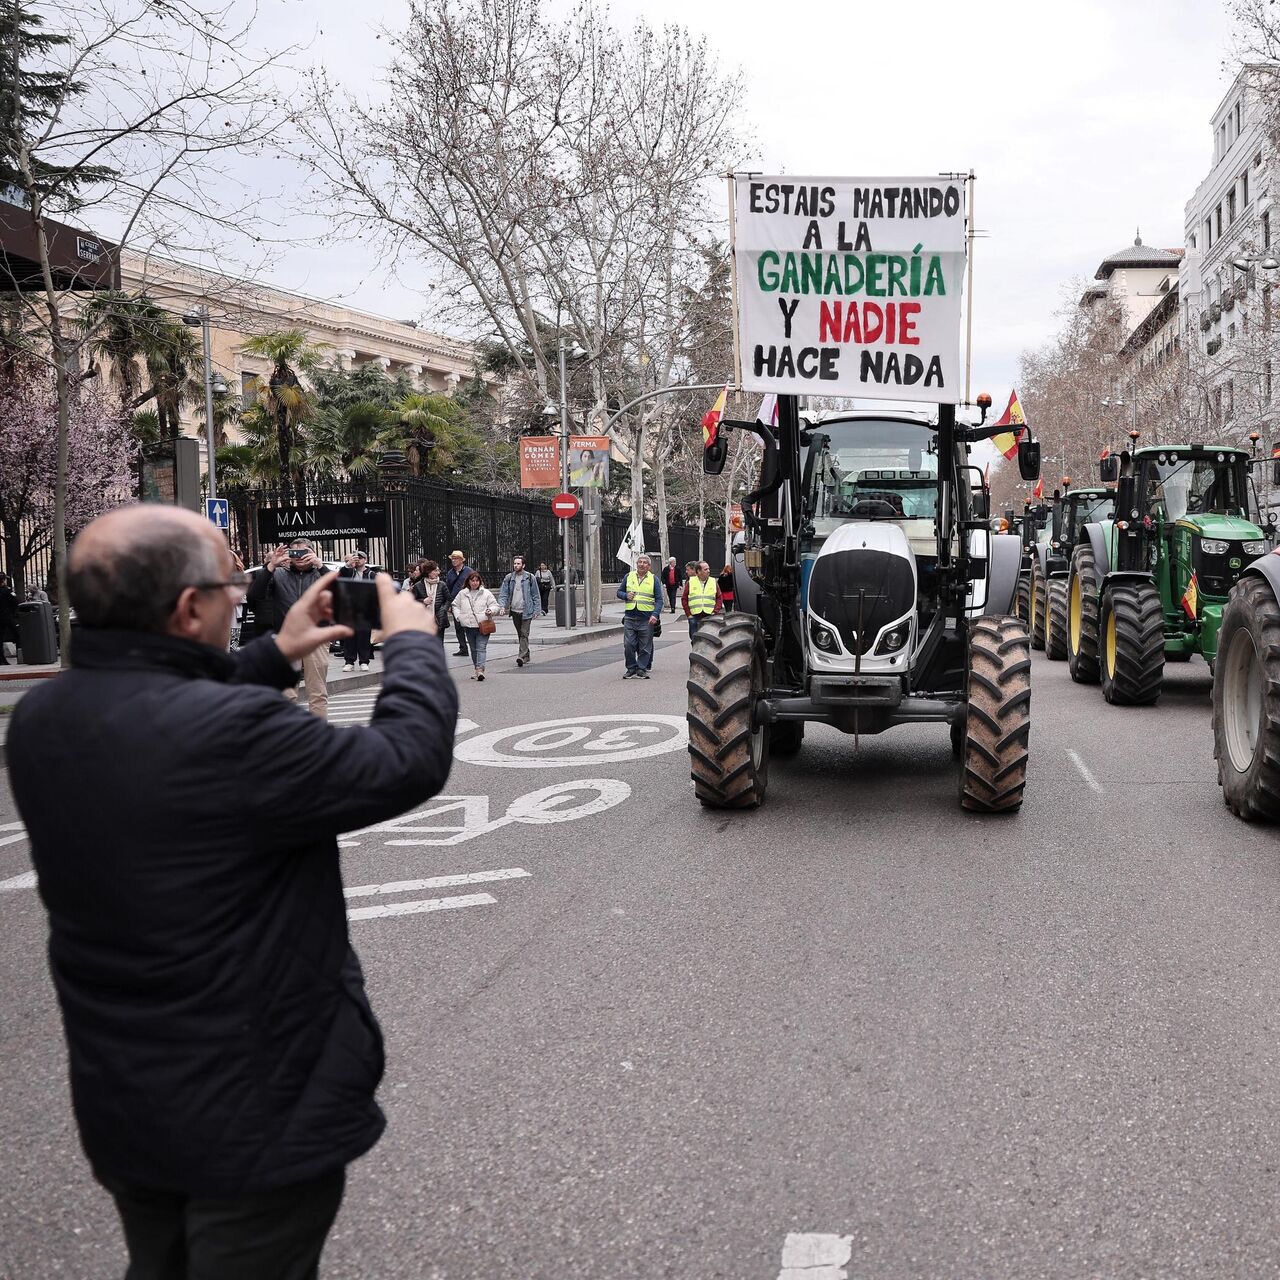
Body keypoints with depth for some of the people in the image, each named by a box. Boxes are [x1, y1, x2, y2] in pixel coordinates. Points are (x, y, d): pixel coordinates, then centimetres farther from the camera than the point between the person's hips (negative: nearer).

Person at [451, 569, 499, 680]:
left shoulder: (486, 593, 2)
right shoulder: (462, 594, 10)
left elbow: (494, 605, 4)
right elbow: (455, 605, 20)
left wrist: (491, 610, -17)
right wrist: (458, 616, 4)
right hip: (468, 625, 4)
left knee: (481, 648, -13)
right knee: (473, 649, 14)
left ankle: (480, 669, -22)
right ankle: (476, 669, 25)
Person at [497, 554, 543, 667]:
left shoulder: (530, 578, 0)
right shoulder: (509, 578, 8)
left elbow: (536, 595, 3)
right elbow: (503, 593, 7)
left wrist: (537, 610, -2)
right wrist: (502, 606, -9)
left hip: (526, 611, -4)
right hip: (514, 610, 4)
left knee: (524, 634, -11)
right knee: (520, 635, 12)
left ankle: (522, 656, -17)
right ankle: (526, 657, 22)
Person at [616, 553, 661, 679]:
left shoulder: (653, 579, 5)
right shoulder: (628, 577, 10)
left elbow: (659, 599, 2)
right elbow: (619, 592, 17)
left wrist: (655, 615, -11)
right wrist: (626, 596, -6)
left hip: (647, 618, -1)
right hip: (630, 616, 2)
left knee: (645, 646, 1)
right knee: (628, 644, -3)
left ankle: (642, 669, 10)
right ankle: (631, 668, 9)